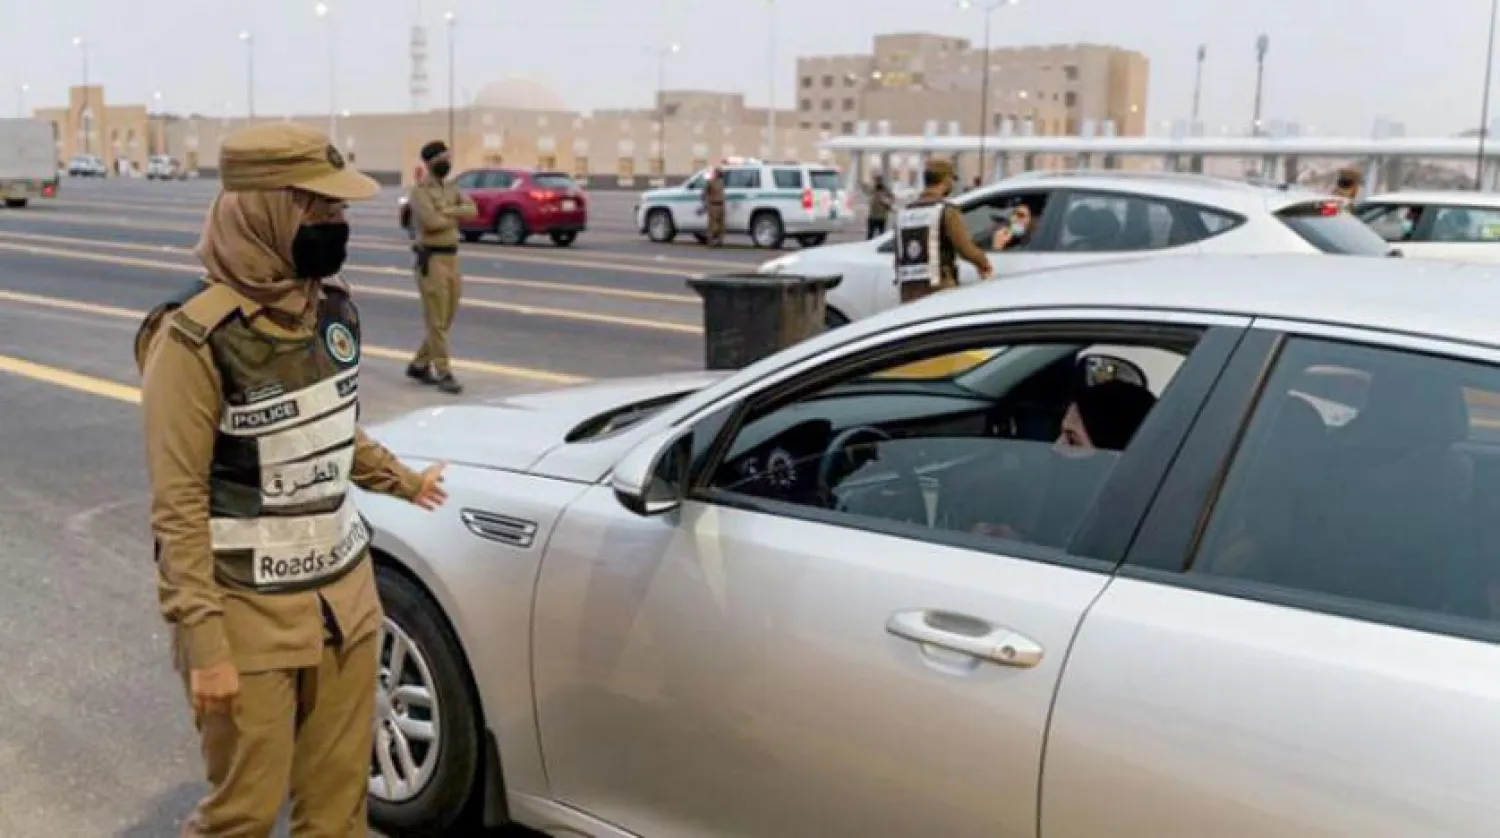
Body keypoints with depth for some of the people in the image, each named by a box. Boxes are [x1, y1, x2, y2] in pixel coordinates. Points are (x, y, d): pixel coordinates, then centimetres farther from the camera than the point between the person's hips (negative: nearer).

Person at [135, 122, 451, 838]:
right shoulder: (199, 336, -19)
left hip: (345, 591, 6)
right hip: (251, 612, -6)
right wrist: (203, 641, -19)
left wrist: (402, 481, 30)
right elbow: (177, 503, -17)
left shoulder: (333, 305, 2)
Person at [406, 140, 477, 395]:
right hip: (432, 259, -8)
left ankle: (419, 365, 24)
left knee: (446, 319, 12)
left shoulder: (452, 190, 15)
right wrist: (455, 217, -3)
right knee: (437, 321, -4)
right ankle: (444, 374, 1)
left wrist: (446, 212, -16)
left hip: (452, 258, 8)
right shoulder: (419, 191, -8)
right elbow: (432, 222, -22)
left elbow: (472, 210, -2)